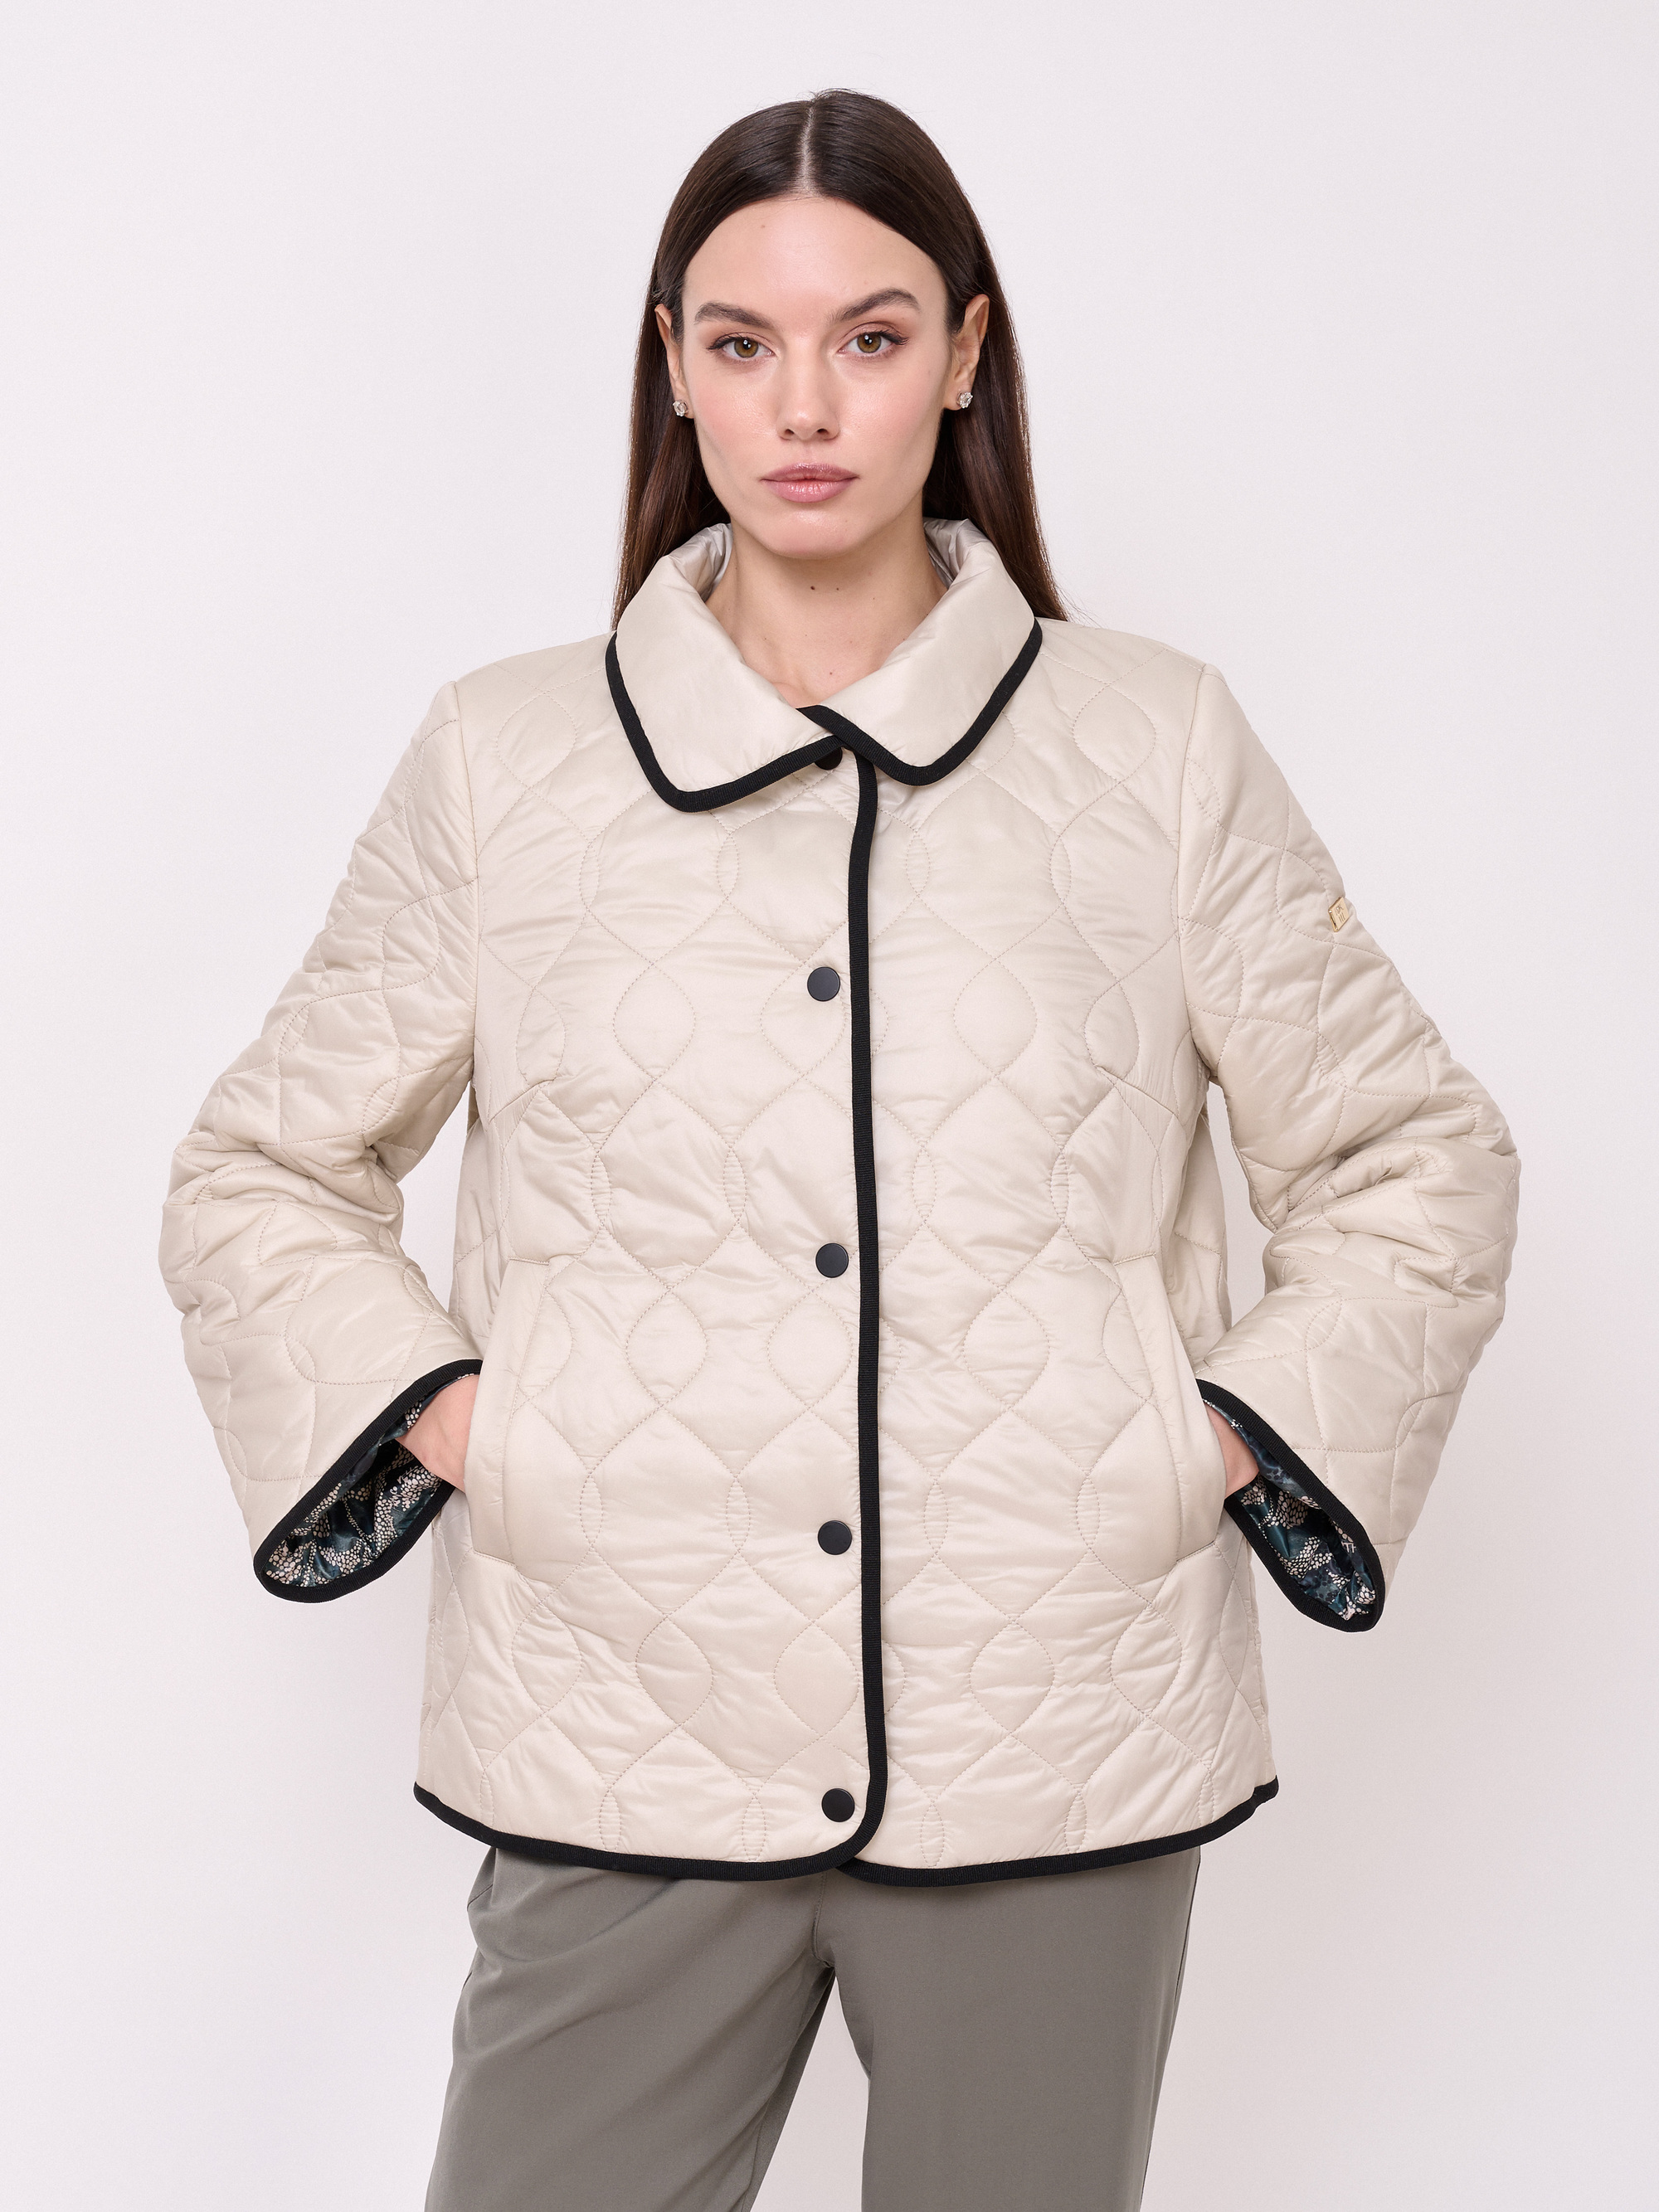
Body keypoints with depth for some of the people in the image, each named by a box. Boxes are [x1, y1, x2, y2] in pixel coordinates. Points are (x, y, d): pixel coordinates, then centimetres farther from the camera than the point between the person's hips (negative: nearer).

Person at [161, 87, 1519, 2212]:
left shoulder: (1162, 749, 4)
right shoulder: (500, 759, 4)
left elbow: (1418, 1165, 11)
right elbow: (258, 1177, 13)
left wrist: (1219, 1444, 0)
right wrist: (449, 1425, -2)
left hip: (1060, 1751, 1)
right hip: (624, 1752, 0)